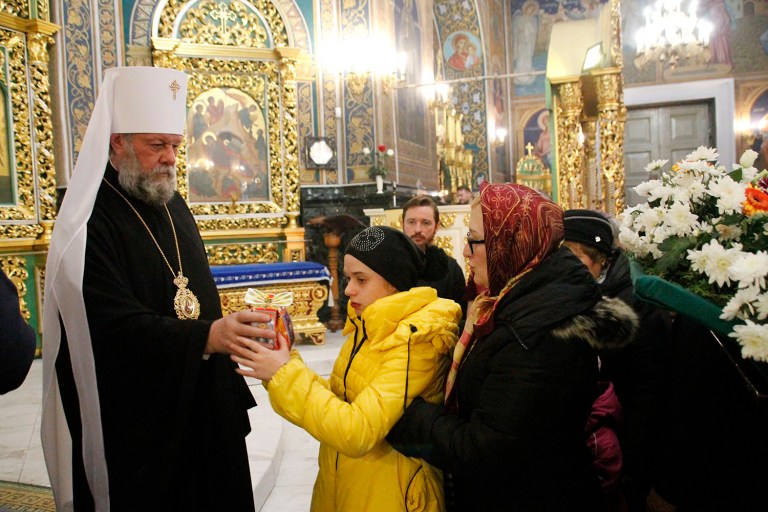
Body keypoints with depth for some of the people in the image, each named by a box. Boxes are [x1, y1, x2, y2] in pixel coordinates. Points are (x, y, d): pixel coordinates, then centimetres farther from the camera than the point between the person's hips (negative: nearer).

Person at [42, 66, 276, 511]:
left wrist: (228, 332, 12)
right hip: (133, 423, -7)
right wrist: (207, 337, -38)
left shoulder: (174, 205, 9)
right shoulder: (90, 225, -17)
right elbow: (115, 326, -28)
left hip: (204, 405, 8)